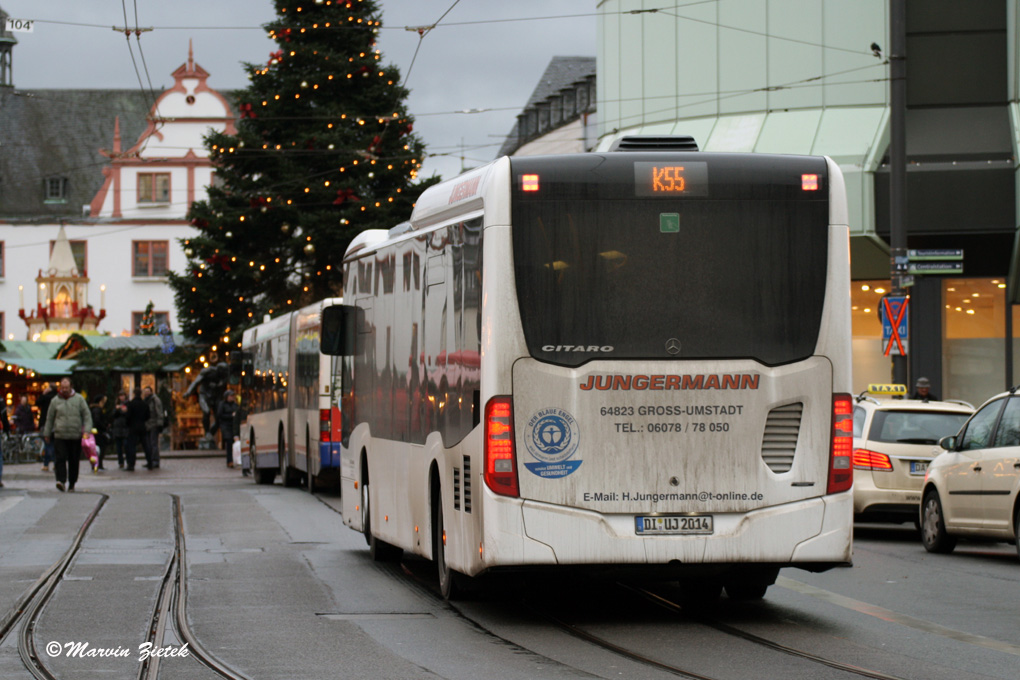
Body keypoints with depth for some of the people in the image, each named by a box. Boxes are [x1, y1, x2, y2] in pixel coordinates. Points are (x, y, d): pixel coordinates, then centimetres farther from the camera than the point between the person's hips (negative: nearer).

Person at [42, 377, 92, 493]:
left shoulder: (79, 399, 6)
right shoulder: (55, 400, 9)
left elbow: (87, 415, 6)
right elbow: (50, 418, 16)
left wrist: (87, 430, -7)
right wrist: (47, 434, 16)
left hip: (76, 436, 0)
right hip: (60, 436, 0)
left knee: (74, 461, 4)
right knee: (60, 458, -14)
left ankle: (72, 483, 15)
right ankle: (61, 480, -21)